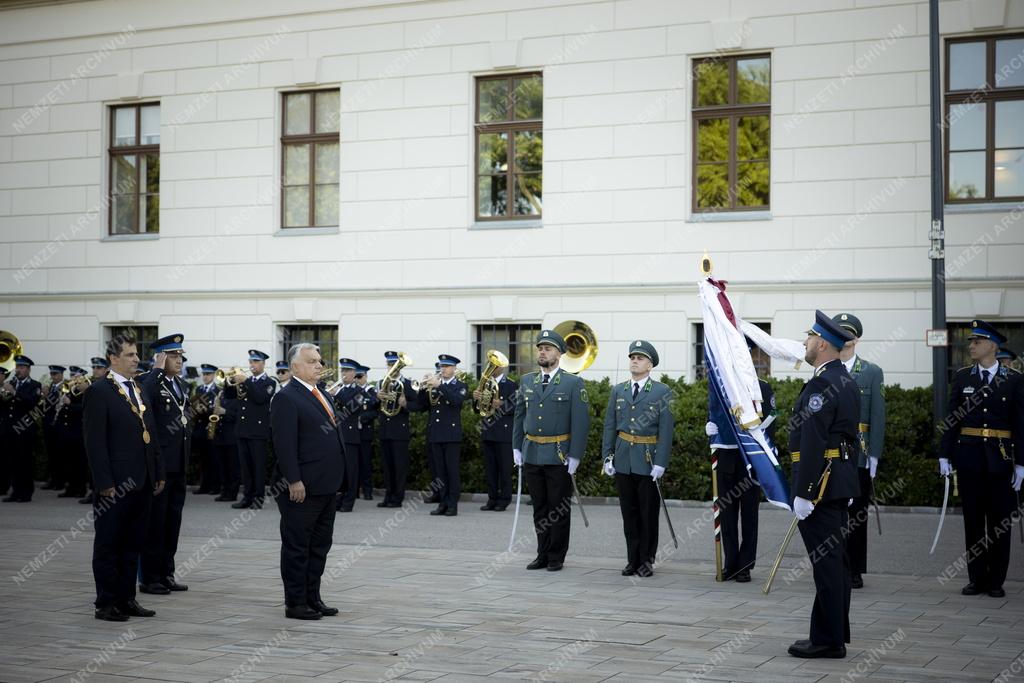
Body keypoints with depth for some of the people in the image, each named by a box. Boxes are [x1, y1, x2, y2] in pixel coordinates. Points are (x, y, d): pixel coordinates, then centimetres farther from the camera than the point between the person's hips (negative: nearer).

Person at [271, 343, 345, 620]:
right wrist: (294, 481, -22)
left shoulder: (322, 395, 16)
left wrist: (335, 477, 15)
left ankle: (313, 598, 22)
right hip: (301, 488, -9)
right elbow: (284, 443, -17)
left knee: (320, 545, 13)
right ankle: (295, 603, 6)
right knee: (297, 546, 0)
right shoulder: (287, 398, -12)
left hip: (325, 487, 9)